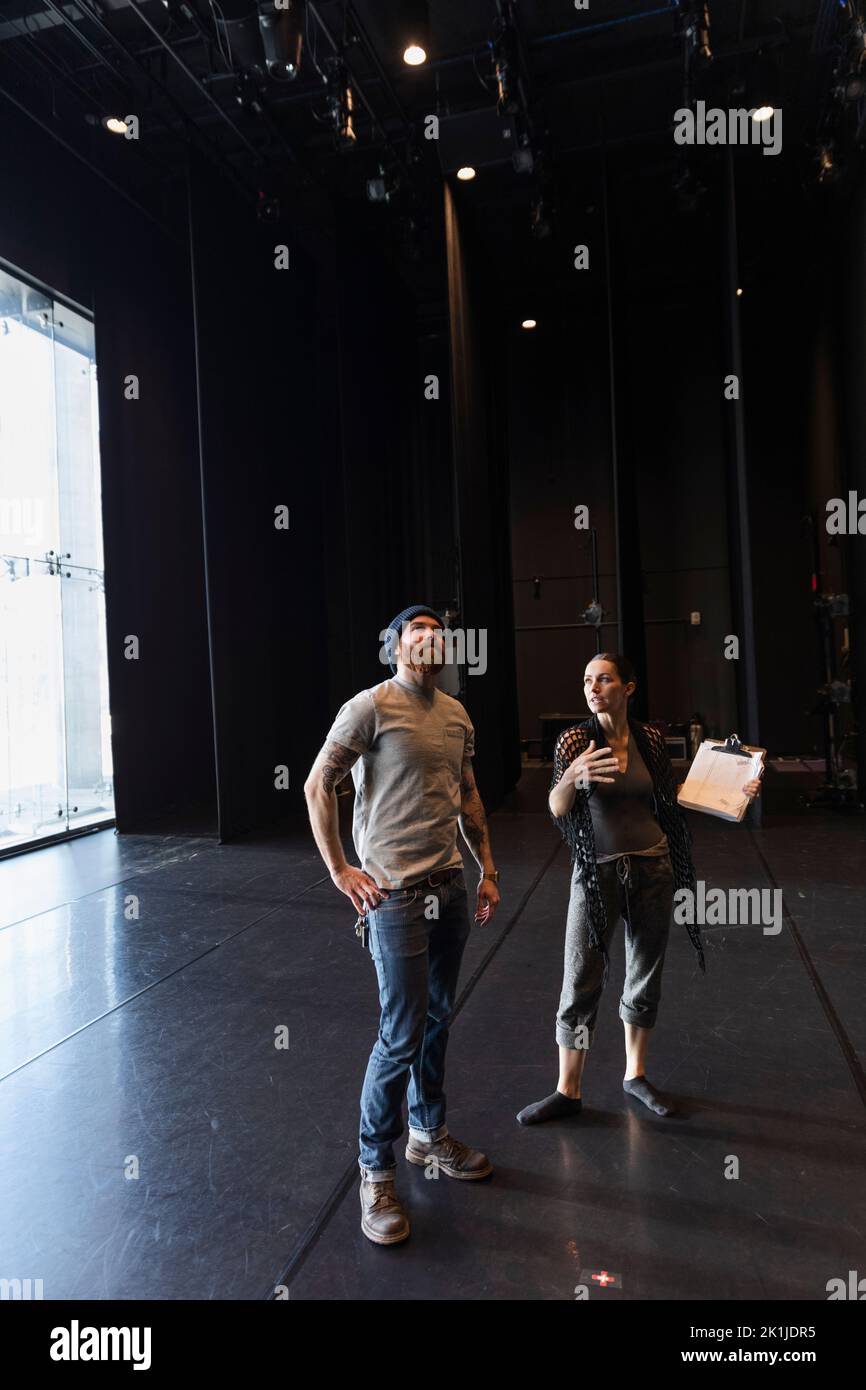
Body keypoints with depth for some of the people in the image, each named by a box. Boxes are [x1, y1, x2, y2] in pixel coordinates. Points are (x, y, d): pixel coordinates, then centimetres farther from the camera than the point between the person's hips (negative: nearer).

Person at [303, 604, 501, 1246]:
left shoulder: (457, 714, 10)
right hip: (394, 893, -7)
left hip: (450, 886, 7)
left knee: (437, 1019, 18)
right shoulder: (371, 706, -11)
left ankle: (429, 1133, 39)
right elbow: (318, 785, -10)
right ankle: (376, 1170, 18)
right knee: (402, 1034, -2)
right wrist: (339, 871, -12)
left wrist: (488, 870, 15)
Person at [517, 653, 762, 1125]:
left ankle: (635, 1074, 34)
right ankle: (567, 1091, 14)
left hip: (653, 868, 3)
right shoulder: (575, 740, -8)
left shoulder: (650, 738, 0)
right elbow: (557, 808, -17)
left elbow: (668, 797, 12)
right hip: (597, 872, -3)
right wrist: (573, 776, -39)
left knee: (646, 978, 14)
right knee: (581, 983, -1)